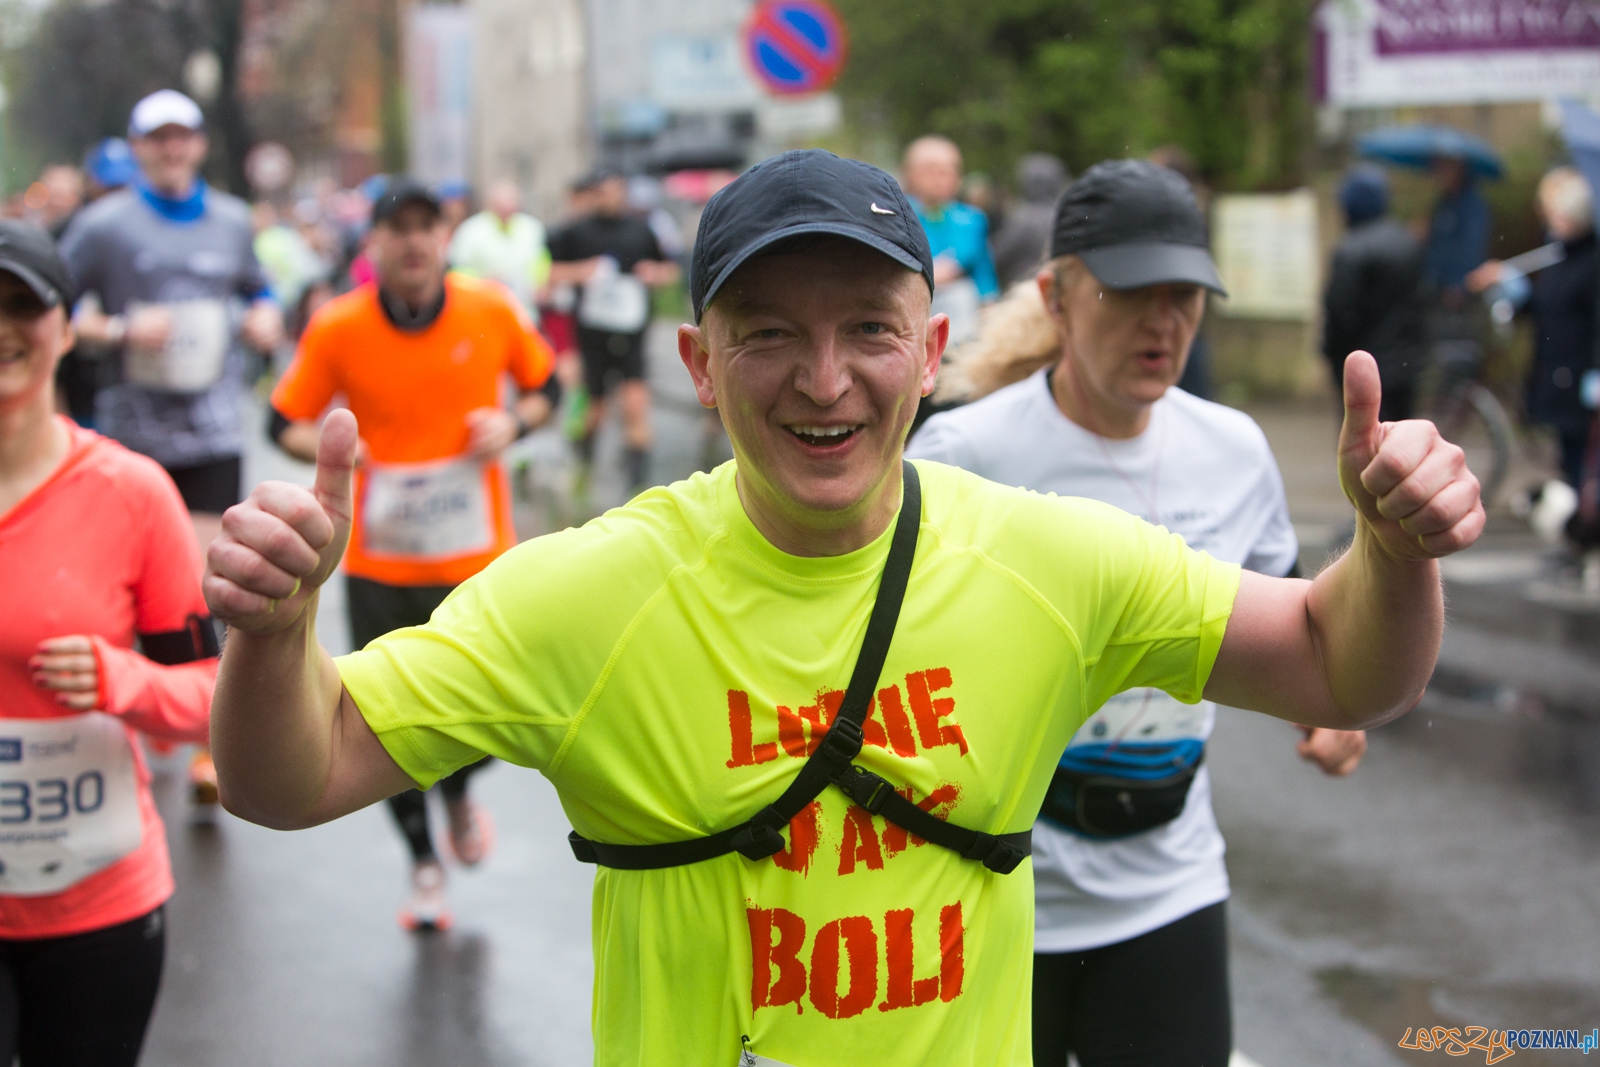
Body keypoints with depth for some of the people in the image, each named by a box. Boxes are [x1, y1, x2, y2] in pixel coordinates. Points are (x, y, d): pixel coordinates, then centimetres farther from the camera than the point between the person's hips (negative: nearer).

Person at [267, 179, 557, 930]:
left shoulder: (491, 311, -5)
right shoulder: (337, 328, -8)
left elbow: (543, 383, 10)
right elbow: (286, 421, 1)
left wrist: (513, 424, -11)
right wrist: (323, 446, -21)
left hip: (477, 558, 0)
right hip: (378, 562, 0)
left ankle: (457, 793, 36)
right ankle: (424, 864, 31)